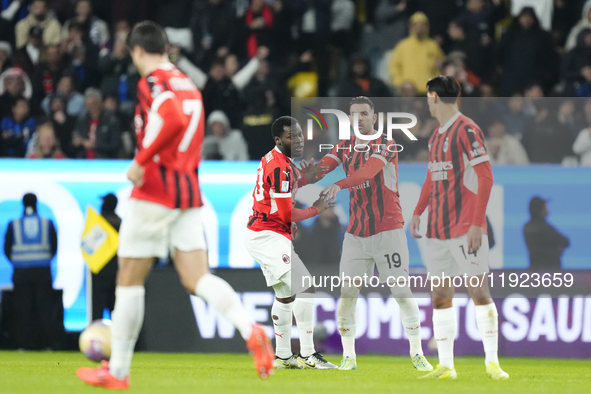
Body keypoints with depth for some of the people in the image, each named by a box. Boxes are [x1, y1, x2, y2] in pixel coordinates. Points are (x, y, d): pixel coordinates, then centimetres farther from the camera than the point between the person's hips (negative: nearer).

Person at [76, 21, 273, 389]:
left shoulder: (153, 81, -9)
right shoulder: (189, 85, 17)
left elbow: (173, 118, -28)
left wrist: (141, 160, -20)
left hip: (156, 190, -7)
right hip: (190, 192, 7)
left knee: (129, 279, 5)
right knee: (197, 278, -3)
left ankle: (118, 370, 11)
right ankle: (252, 330, -28)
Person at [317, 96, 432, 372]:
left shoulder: (386, 145, -8)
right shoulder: (344, 148, 9)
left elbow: (369, 170, -27)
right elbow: (323, 167, -7)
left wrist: (339, 185, -43)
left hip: (387, 231, -4)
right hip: (356, 233, 4)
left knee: (402, 292, -4)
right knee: (346, 293, -2)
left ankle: (416, 353, 7)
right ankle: (349, 356, 6)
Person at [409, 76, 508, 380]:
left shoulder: (467, 130, -9)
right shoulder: (436, 135, 17)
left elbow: (485, 177, -13)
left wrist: (477, 223, -18)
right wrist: (418, 212, 14)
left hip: (466, 227, -8)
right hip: (438, 230, 8)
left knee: (479, 292, -9)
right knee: (440, 296, 5)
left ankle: (492, 362, -3)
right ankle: (445, 366, 8)